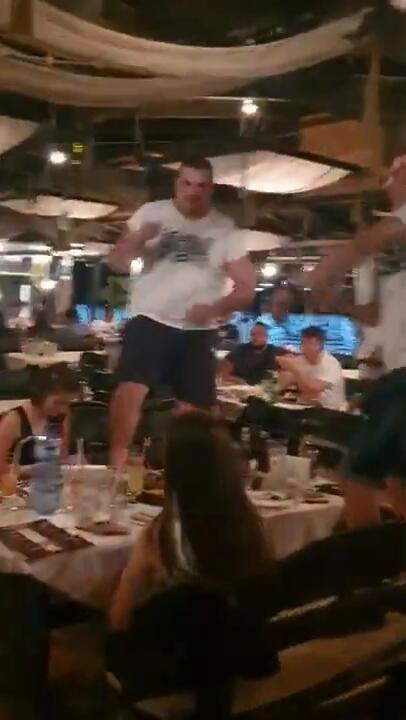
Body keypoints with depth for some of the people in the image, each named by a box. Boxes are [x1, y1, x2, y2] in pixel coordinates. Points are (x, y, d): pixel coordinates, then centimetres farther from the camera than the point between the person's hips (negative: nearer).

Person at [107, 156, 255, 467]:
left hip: (198, 332, 1)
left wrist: (215, 308, -19)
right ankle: (117, 462, -8)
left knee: (194, 410, 5)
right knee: (130, 390, -20)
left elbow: (247, 288, 0)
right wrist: (139, 238, -18)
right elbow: (117, 263, 4)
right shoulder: (152, 213, 2)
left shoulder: (226, 230, 2)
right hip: (150, 322, -1)